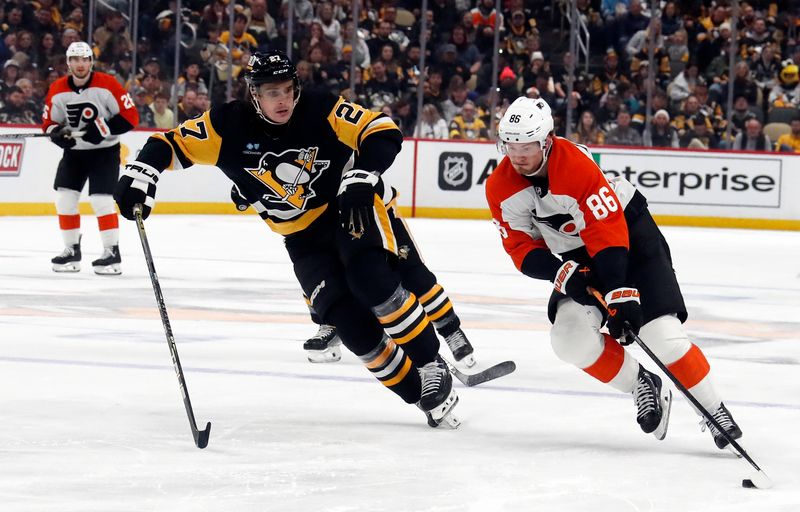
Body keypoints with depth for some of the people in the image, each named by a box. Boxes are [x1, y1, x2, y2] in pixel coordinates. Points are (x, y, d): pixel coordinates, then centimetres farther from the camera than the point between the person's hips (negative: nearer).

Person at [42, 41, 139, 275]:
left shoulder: (107, 85, -17)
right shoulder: (57, 90, -4)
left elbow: (130, 116, -15)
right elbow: (49, 122, 7)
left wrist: (104, 128, -26)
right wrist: (58, 133, -16)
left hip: (105, 150, -5)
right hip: (74, 151, 5)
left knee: (101, 199, -14)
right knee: (64, 198, 0)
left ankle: (112, 253, -6)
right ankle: (72, 250, 13)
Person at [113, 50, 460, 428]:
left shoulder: (321, 110, -17)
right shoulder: (230, 126, -12)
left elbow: (383, 133, -18)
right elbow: (172, 143, -6)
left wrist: (361, 178, -32)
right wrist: (140, 173, -24)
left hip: (354, 210, -2)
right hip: (303, 237, 2)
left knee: (371, 281, -30)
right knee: (350, 321, -15)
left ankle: (431, 366, -14)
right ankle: (420, 394, -2)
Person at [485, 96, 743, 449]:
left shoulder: (576, 165, -31)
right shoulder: (500, 189, -13)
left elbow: (608, 232, -32)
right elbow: (521, 248, -8)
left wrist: (619, 294, -37)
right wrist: (561, 273, -27)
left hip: (628, 229, -6)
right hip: (578, 255, 6)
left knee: (660, 333, -18)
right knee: (571, 339, -15)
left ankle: (714, 411, -4)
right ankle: (642, 387, 7)